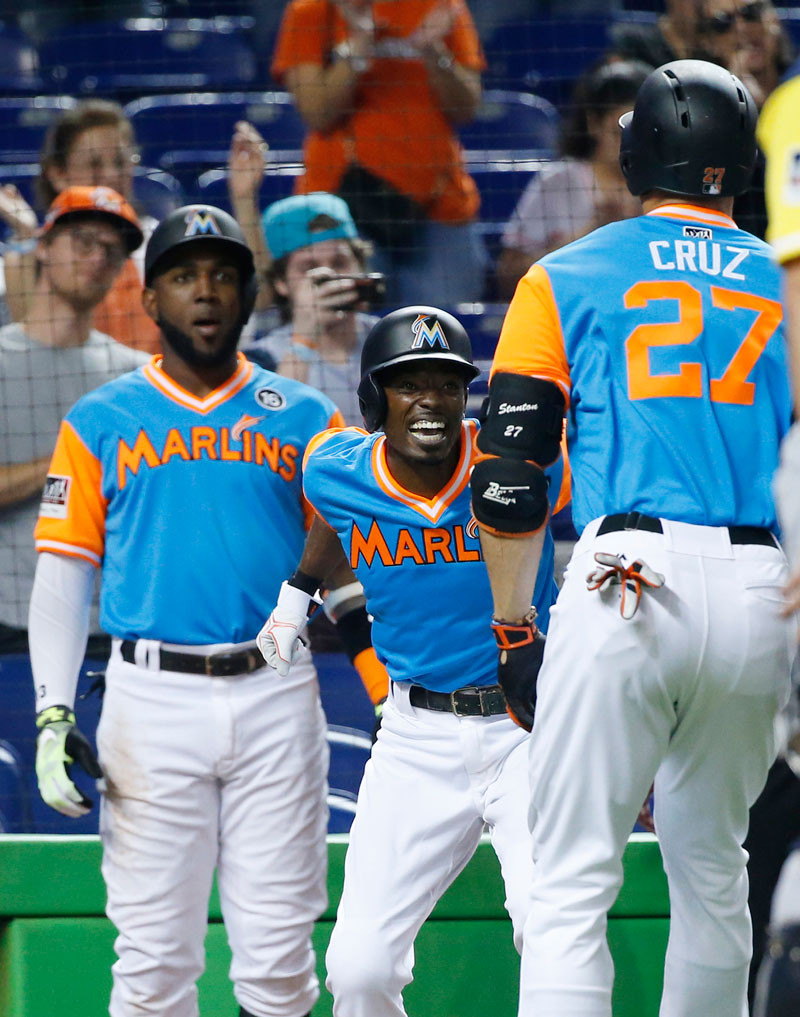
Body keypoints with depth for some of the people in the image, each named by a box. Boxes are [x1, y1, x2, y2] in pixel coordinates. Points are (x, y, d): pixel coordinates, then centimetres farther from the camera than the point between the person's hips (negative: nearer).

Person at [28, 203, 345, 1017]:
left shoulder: (305, 419, 12)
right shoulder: (99, 425, 11)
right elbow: (60, 580, 7)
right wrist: (53, 715, -4)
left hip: (276, 697, 1)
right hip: (151, 699, -1)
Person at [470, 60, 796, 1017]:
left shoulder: (565, 279, 10)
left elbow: (507, 487, 6)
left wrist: (511, 626, 17)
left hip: (627, 582, -3)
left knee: (571, 884, -5)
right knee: (712, 869, 17)